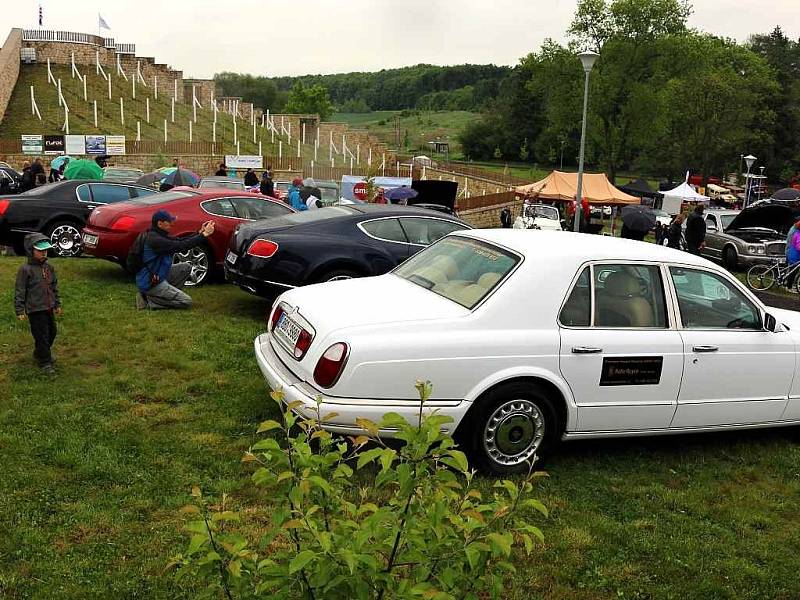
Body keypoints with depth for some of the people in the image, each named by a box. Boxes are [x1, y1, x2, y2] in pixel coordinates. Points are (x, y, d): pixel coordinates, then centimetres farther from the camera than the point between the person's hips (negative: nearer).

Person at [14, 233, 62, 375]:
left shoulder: (48, 268, 8)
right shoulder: (25, 269, -12)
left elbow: (54, 287, 17)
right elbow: (19, 291, -10)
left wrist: (57, 304, 19)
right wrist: (20, 310, -11)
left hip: (48, 308, 7)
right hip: (35, 310, -7)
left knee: (51, 332, 17)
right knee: (41, 336, -3)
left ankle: (39, 353, 39)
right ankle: (45, 363, 8)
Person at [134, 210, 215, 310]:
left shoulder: (158, 235, 8)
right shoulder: (155, 239, -23)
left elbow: (179, 241, 9)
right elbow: (181, 246, -27)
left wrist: (200, 232, -1)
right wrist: (204, 234, -24)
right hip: (150, 283, -10)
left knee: (186, 267, 13)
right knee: (187, 302, -9)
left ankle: (168, 294, 8)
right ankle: (150, 300, -5)